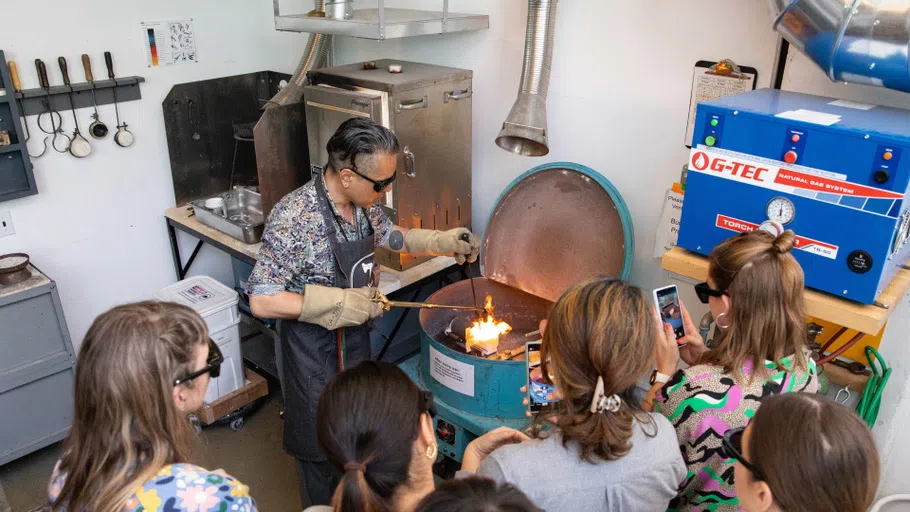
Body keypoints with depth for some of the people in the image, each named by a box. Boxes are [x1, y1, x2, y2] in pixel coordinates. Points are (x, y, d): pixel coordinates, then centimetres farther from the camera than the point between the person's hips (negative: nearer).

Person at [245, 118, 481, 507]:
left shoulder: (363, 204, -6)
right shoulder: (294, 218, -28)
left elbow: (391, 236, 15)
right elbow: (262, 301, -25)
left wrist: (445, 241, 3)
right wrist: (339, 303, -28)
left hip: (357, 341, 7)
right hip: (315, 353, -7)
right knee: (321, 449, 12)